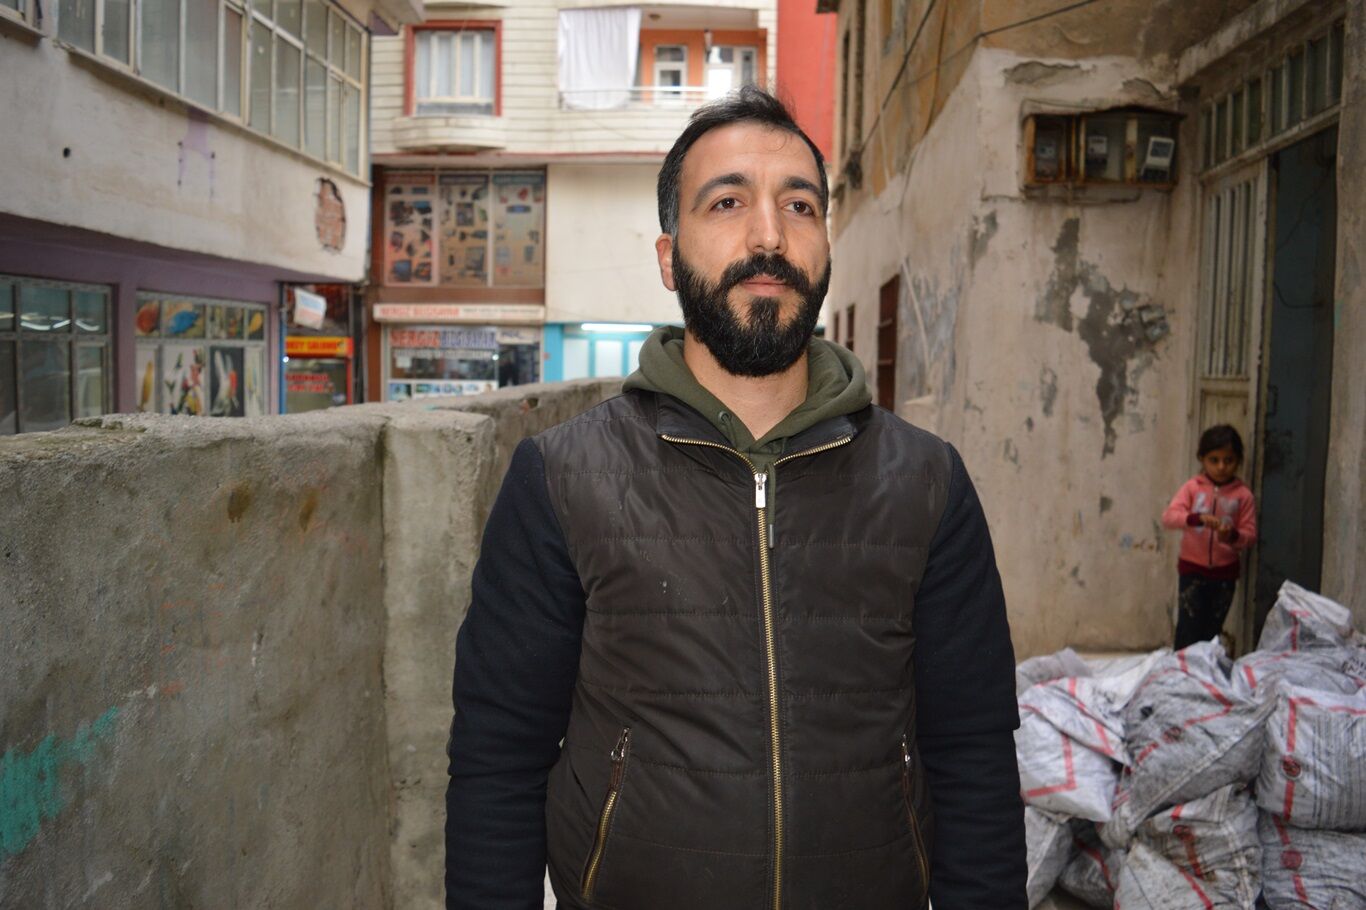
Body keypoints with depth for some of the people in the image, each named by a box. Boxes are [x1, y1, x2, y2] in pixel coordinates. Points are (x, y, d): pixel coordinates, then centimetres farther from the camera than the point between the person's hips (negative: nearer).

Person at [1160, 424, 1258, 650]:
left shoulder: (1243, 495, -4)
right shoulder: (1192, 487, -4)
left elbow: (1250, 534, -4)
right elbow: (1169, 516, -15)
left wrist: (1233, 536, -25)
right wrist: (1197, 518, -32)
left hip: (1225, 572, 1)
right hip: (1192, 569, -1)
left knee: (1212, 630, 13)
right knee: (1188, 631, -3)